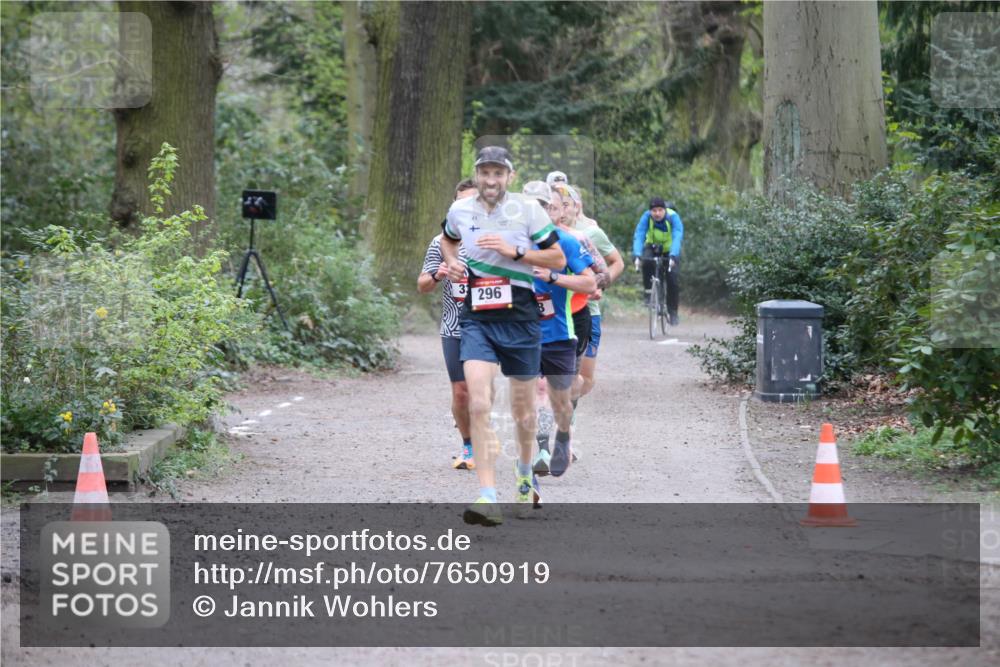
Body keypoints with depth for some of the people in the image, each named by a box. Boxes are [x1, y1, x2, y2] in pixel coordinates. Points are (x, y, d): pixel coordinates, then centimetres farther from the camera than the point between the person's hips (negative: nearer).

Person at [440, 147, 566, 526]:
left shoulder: (527, 209, -5)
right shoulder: (460, 211, 3)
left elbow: (558, 259, -2)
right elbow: (447, 239, 26)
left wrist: (514, 251, -14)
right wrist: (451, 262, 5)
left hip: (520, 319, -1)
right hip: (477, 319, 1)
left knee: (523, 410, 12)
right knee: (478, 405, -18)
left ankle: (525, 473, 43)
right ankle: (488, 498, -22)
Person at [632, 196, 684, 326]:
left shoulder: (673, 217, -28)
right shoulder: (647, 217, -25)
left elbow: (677, 237, -39)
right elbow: (638, 236, -34)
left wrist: (673, 256, -55)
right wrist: (637, 256, -50)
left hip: (670, 249, -1)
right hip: (653, 246, 1)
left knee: (673, 278, -16)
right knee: (647, 261, -33)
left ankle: (673, 312, 0)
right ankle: (649, 291, -12)